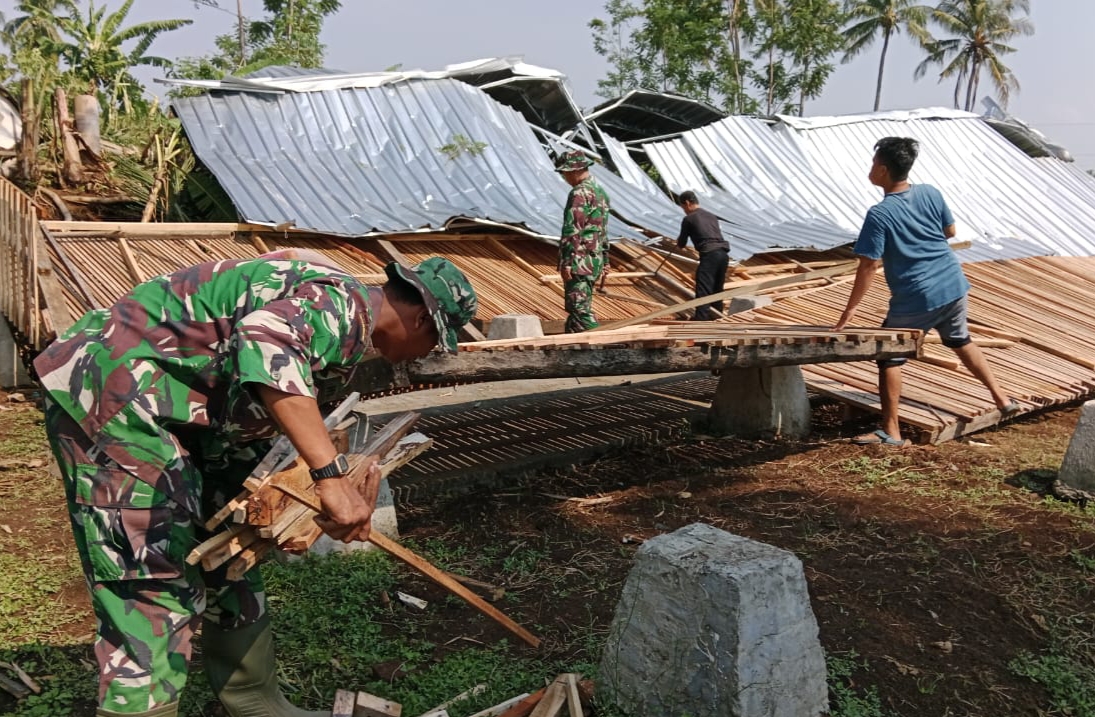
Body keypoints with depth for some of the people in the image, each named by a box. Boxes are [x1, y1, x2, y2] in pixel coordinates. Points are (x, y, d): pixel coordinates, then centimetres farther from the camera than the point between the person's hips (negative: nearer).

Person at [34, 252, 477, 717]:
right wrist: (331, 475, -43)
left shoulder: (348, 331, 12)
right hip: (111, 395, -11)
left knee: (226, 563, 18)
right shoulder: (340, 301, -19)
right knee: (154, 591, -11)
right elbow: (264, 345, -42)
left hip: (167, 410, 11)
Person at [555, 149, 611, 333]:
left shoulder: (580, 193, -14)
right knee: (576, 306, 14)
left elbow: (573, 231, -19)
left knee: (580, 309, -9)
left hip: (580, 261, -10)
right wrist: (605, 259, 26)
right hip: (595, 260, 10)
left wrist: (566, 262, -20)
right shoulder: (600, 191, 17)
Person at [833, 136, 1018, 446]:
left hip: (915, 300, -6)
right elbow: (950, 231, 12)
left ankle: (891, 431, 4)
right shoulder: (930, 193, -1)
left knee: (889, 356, 5)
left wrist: (850, 310, -14)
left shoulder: (879, 215, -17)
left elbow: (869, 266, -18)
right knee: (961, 341, 29)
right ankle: (1001, 398, 39)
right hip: (954, 285, 7)